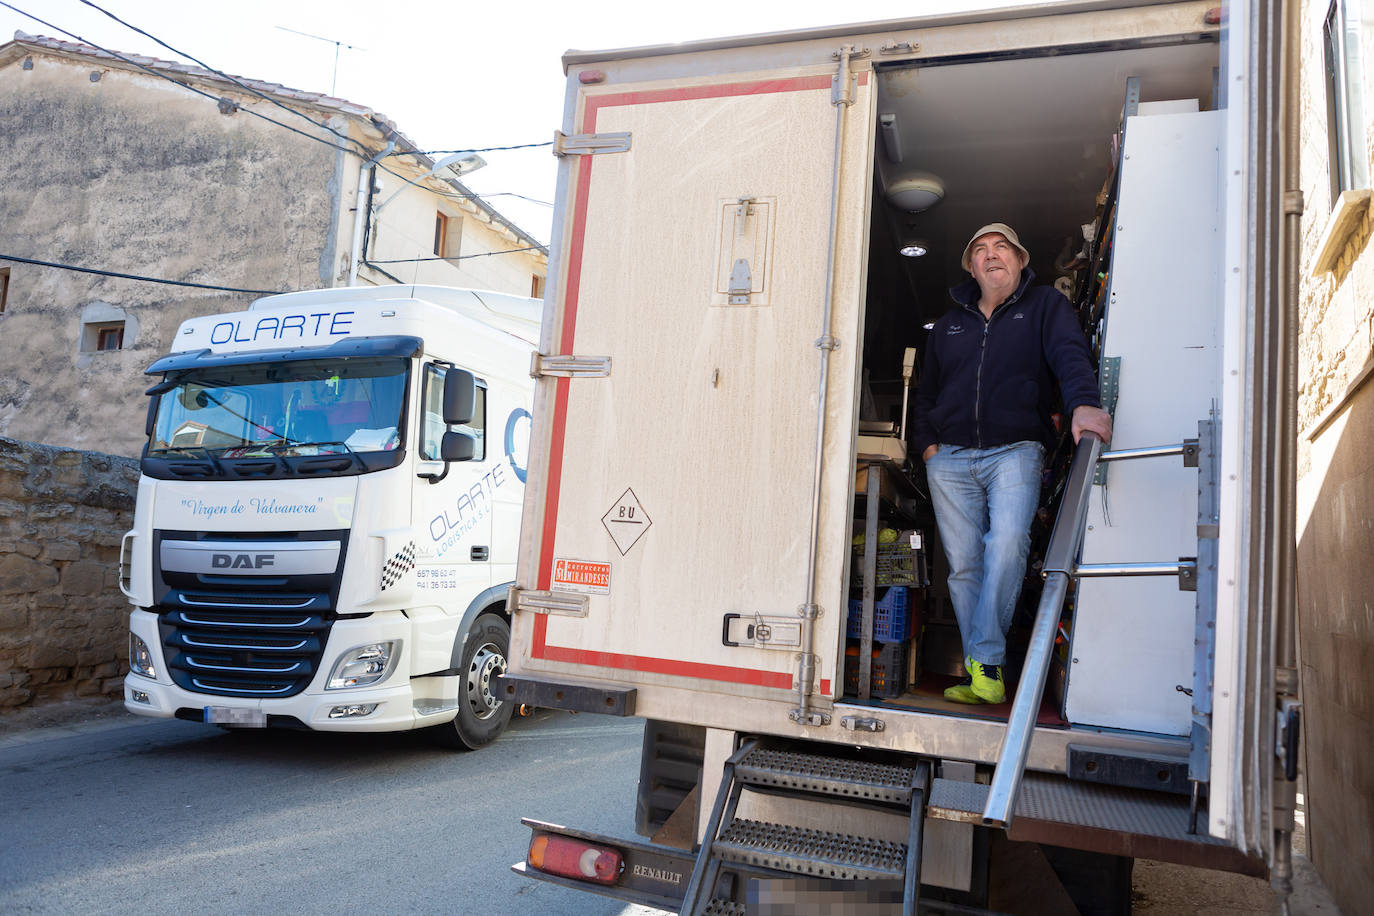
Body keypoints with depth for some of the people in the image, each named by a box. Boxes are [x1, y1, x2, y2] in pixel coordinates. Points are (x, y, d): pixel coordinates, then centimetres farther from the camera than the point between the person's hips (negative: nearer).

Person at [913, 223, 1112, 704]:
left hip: (1014, 452, -3)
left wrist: (1083, 403, -28)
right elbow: (926, 389, 28)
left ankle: (985, 660, -19)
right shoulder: (949, 323, 22)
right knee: (964, 566, -2)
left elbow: (1069, 354, -8)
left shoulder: (1045, 306, 11)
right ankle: (982, 678, 2)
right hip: (950, 460, 4)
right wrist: (927, 441, 12)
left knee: (1007, 544, -26)